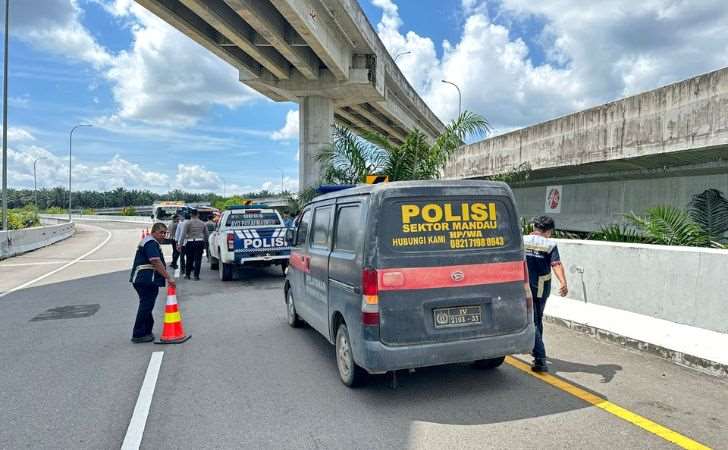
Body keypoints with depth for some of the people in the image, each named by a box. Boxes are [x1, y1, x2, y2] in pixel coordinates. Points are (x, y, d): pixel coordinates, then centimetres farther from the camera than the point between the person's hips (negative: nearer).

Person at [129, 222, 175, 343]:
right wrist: (168, 277, -23)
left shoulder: (150, 242, 22)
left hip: (141, 280, 11)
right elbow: (157, 263, -23)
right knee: (146, 307, -5)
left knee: (146, 306, 17)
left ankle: (147, 331, 27)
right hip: (146, 281, -11)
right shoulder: (151, 243, -13)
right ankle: (138, 335, 0)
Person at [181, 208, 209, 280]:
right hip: (200, 242, 1)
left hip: (190, 243, -1)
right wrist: (204, 242, 23)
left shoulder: (187, 222, -3)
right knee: (198, 259, 3)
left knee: (189, 259, 11)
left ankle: (187, 274, 21)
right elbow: (207, 234, 12)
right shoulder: (203, 223, 7)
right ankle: (196, 275, 1)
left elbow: (183, 234, -9)